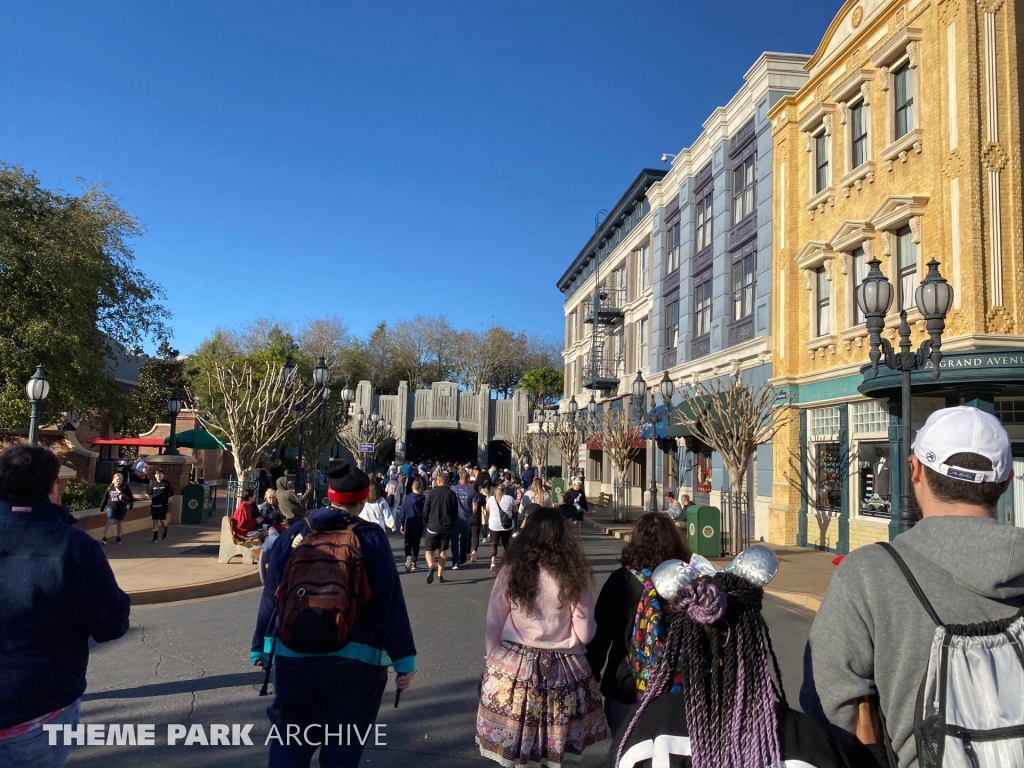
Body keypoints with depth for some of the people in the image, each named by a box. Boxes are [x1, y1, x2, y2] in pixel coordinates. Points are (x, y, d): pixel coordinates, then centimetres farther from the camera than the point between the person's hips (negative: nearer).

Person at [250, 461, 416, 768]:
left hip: (292, 656, 3)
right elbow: (391, 603, -9)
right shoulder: (370, 538, -7)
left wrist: (260, 646, 17)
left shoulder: (294, 533, 2)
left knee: (290, 743, 17)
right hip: (353, 659, -3)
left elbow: (271, 597, 6)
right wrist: (404, 658, -4)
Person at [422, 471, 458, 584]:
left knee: (429, 550, 7)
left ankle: (431, 566, -21)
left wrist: (425, 523, 9)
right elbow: (455, 512, 4)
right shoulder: (452, 494, 0)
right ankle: (440, 575, 11)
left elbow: (425, 510, -5)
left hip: (433, 527, -2)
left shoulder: (431, 493, -8)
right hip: (447, 527, 2)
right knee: (442, 551, 13)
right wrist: (452, 524, 16)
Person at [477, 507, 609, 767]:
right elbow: (584, 633, -1)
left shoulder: (511, 569, -7)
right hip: (563, 670, 0)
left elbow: (494, 624, -1)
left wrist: (493, 660, 12)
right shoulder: (576, 573, -7)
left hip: (515, 667, 0)